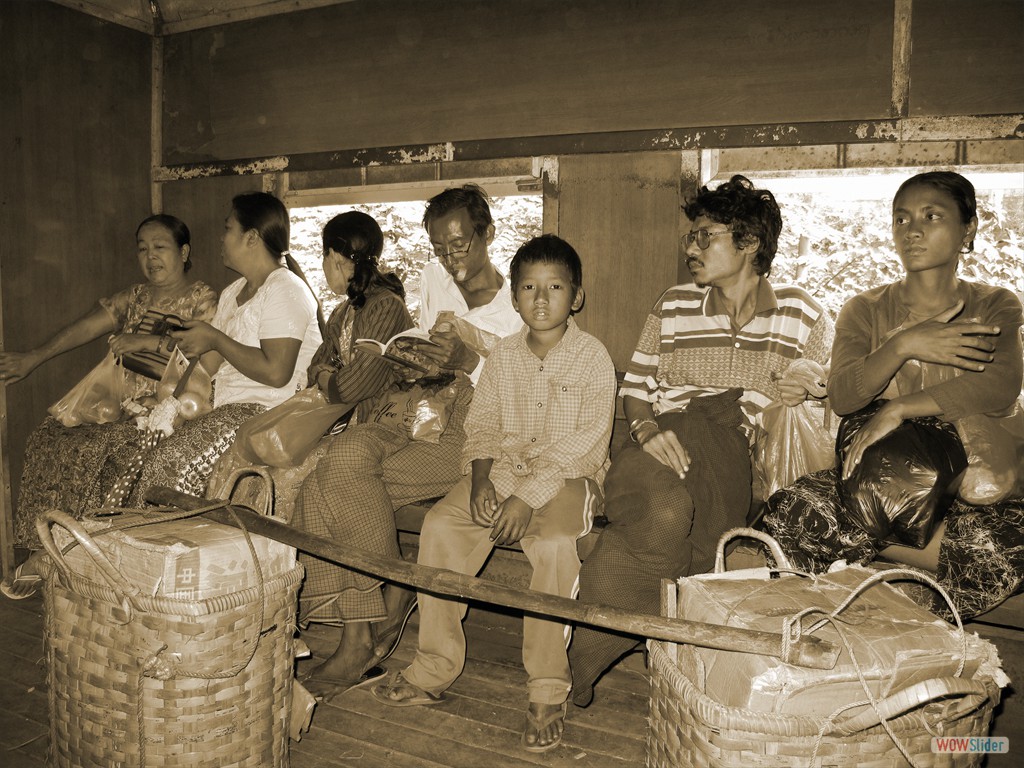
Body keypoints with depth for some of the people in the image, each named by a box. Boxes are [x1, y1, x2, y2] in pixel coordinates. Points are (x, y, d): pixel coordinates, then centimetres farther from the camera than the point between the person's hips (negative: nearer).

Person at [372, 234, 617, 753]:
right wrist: (481, 478, -11)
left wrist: (530, 497, -22)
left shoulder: (593, 357, -6)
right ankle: (434, 667, -6)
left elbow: (587, 442, -14)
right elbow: (482, 423, 9)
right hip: (505, 468, 5)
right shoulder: (503, 355, 9)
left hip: (568, 476, -4)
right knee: (440, 524, -18)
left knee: (553, 543, -34)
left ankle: (547, 690, -19)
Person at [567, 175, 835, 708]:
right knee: (665, 510, -36)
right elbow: (634, 390, 13)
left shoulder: (804, 318, 11)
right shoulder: (673, 308, 14)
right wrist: (646, 428, -9)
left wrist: (804, 394, -10)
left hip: (740, 454, 0)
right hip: (663, 444, 0)